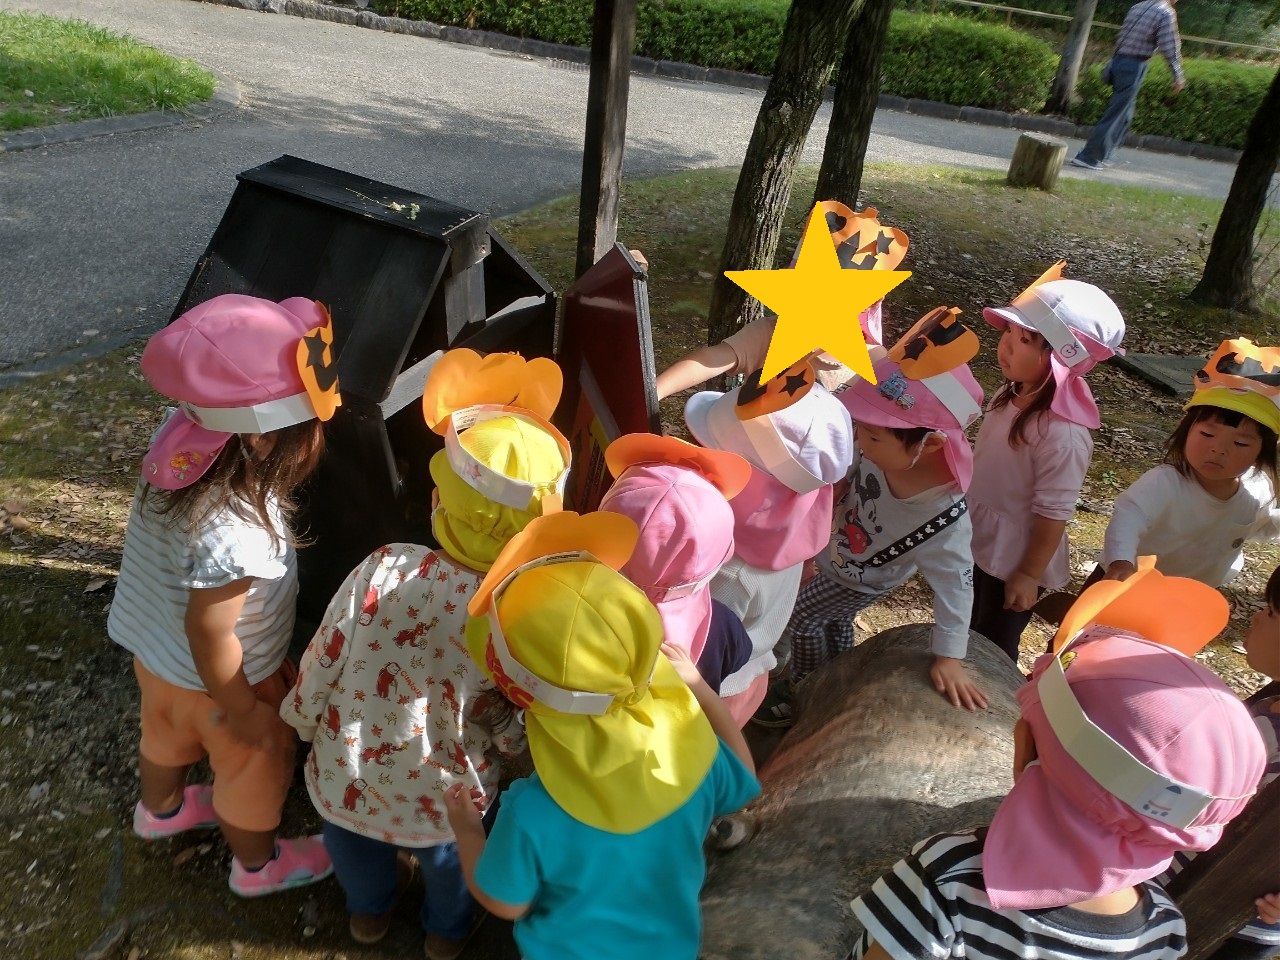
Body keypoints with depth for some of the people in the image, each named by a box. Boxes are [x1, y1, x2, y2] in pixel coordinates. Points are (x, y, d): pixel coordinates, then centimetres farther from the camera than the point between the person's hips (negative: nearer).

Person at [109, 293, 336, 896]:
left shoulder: (179, 444, -23)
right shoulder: (234, 535, -45)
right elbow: (210, 635, -31)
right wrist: (243, 711, -16)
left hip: (154, 647, 7)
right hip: (213, 677, -7)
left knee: (168, 732, 35)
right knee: (255, 767, 22)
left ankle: (161, 808, 66)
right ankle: (258, 865, 50)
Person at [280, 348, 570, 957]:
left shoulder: (384, 570, -27)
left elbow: (321, 665, -14)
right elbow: (513, 736, -15)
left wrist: (303, 720, 8)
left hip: (344, 783, 1)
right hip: (442, 806, -1)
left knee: (353, 844, 37)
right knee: (451, 860, 36)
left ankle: (369, 910, 66)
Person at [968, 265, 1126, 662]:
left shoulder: (1062, 433, -31)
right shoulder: (1012, 395, -7)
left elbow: (1053, 514, -23)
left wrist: (1029, 576, -16)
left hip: (1012, 560, -7)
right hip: (978, 543, 7)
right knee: (966, 633, 27)